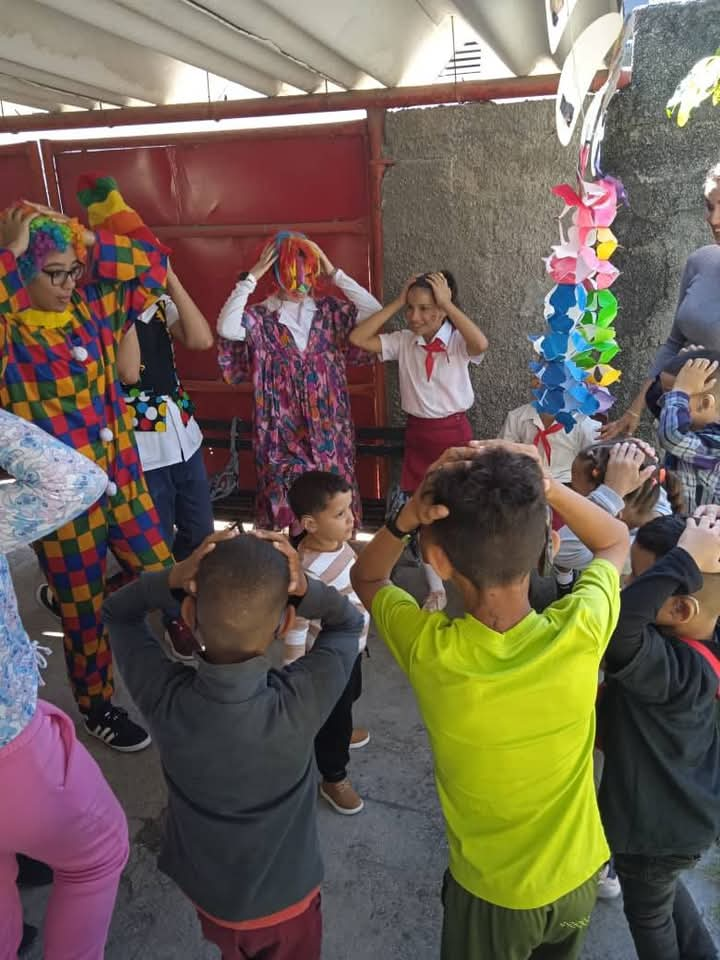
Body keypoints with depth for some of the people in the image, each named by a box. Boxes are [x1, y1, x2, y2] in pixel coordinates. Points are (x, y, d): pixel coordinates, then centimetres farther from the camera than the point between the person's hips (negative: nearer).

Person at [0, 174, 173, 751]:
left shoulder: (90, 312, 2)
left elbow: (153, 261, 4)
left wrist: (84, 241, -6)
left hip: (123, 481, 5)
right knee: (86, 612, 11)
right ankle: (97, 707, 36)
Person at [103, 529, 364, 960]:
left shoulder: (164, 696, -31)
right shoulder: (300, 703, -36)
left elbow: (117, 611, -11)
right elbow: (350, 622, -15)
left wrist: (174, 578, -30)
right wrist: (305, 589, -34)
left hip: (206, 890, 2)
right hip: (285, 898, -1)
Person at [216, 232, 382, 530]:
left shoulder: (328, 309, 4)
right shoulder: (259, 317, -5)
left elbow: (374, 311, -6)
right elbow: (226, 328, -25)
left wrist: (333, 273, -7)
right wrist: (252, 277, -18)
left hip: (329, 428, 3)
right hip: (284, 431, -3)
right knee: (290, 510, 1)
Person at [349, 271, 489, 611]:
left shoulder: (458, 342, -10)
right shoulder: (403, 342, -1)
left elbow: (481, 345, -33)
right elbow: (357, 339, -9)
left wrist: (448, 303, -25)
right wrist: (396, 302, -10)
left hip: (454, 432, -3)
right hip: (417, 434, 3)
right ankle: (436, 589, 25)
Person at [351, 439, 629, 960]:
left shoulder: (428, 649, -33)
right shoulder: (581, 631, -30)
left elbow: (366, 577, -10)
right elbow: (617, 540, -6)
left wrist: (410, 512, -28)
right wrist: (545, 486, -23)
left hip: (491, 891, -2)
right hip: (578, 875, 2)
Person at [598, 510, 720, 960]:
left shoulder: (676, 668, -42)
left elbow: (617, 623, -62)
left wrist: (684, 559, -55)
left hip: (658, 823, -7)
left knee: (648, 912, 26)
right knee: (664, 891, 36)